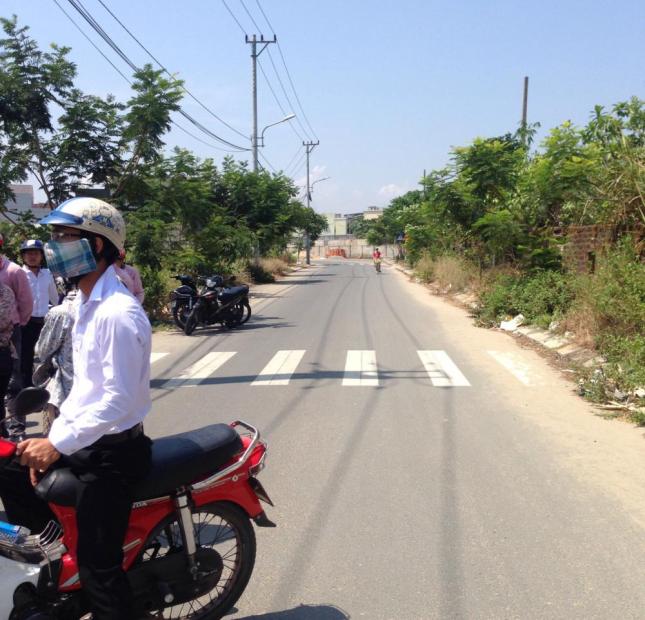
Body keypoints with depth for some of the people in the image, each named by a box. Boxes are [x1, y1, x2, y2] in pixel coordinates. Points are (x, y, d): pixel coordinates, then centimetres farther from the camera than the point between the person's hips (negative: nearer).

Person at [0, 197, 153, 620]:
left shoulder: (118, 312, -21)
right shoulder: (85, 304, 11)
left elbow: (120, 400, -25)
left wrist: (59, 445, -23)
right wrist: (51, 437, 8)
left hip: (111, 450, -9)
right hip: (82, 440, 10)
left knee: (97, 567, -3)